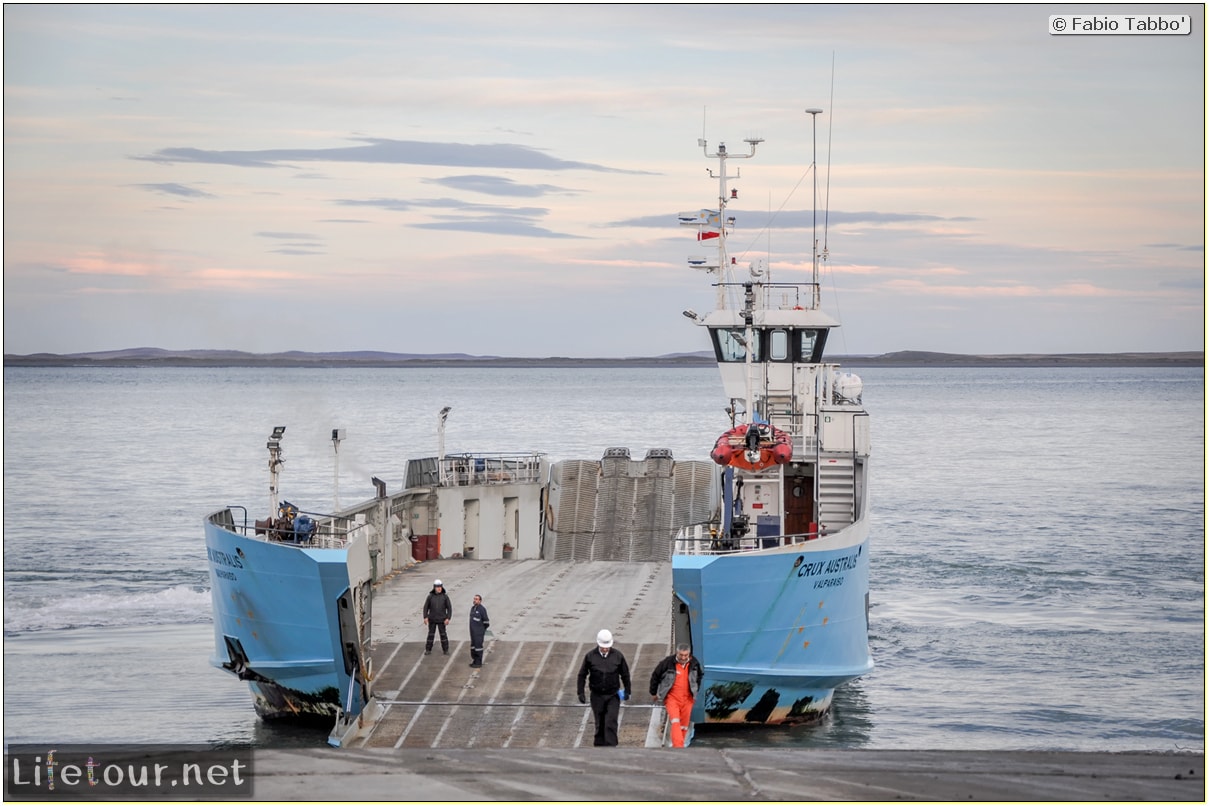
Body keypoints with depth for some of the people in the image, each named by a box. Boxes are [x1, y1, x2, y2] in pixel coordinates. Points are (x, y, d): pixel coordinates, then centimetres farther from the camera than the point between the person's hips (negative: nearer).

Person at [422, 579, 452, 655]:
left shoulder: (445, 596, -5)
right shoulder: (430, 596, -3)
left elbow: (449, 608, -2)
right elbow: (426, 607, 3)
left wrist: (448, 618, -10)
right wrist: (425, 617, -5)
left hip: (441, 620, -1)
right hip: (432, 620, 1)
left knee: (443, 635, 3)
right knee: (430, 634, 5)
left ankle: (445, 650, 13)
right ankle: (428, 650, 14)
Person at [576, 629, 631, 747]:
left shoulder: (618, 656, -1)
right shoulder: (590, 656, -3)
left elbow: (625, 674, 10)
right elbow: (582, 675, 4)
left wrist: (627, 691, 10)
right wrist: (580, 692, 0)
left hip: (613, 695, -1)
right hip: (597, 696, 1)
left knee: (611, 723, -11)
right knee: (600, 724, 7)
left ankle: (610, 747, -13)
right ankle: (599, 745, 18)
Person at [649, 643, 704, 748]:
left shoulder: (694, 663, -1)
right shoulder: (668, 662, -11)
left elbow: (699, 675, 21)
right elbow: (655, 676, 2)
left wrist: (695, 690, 19)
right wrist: (653, 693, 9)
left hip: (687, 699, 4)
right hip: (672, 697, -4)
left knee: (684, 725, 6)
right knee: (675, 722, -20)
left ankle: (676, 747, 20)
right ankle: (678, 747, -29)